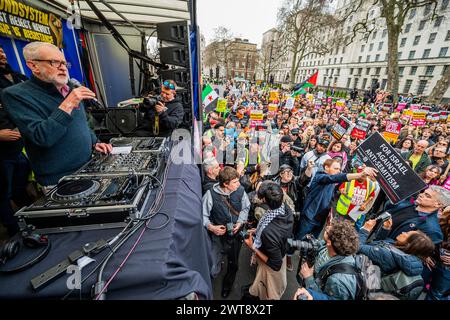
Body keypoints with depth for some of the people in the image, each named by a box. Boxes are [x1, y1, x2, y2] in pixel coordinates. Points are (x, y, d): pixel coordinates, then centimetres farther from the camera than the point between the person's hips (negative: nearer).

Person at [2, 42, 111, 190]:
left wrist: (94, 143, 5)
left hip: (88, 168, 6)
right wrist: (67, 105, -27)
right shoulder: (16, 95, -13)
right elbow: (42, 138, -25)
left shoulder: (71, 90, 10)